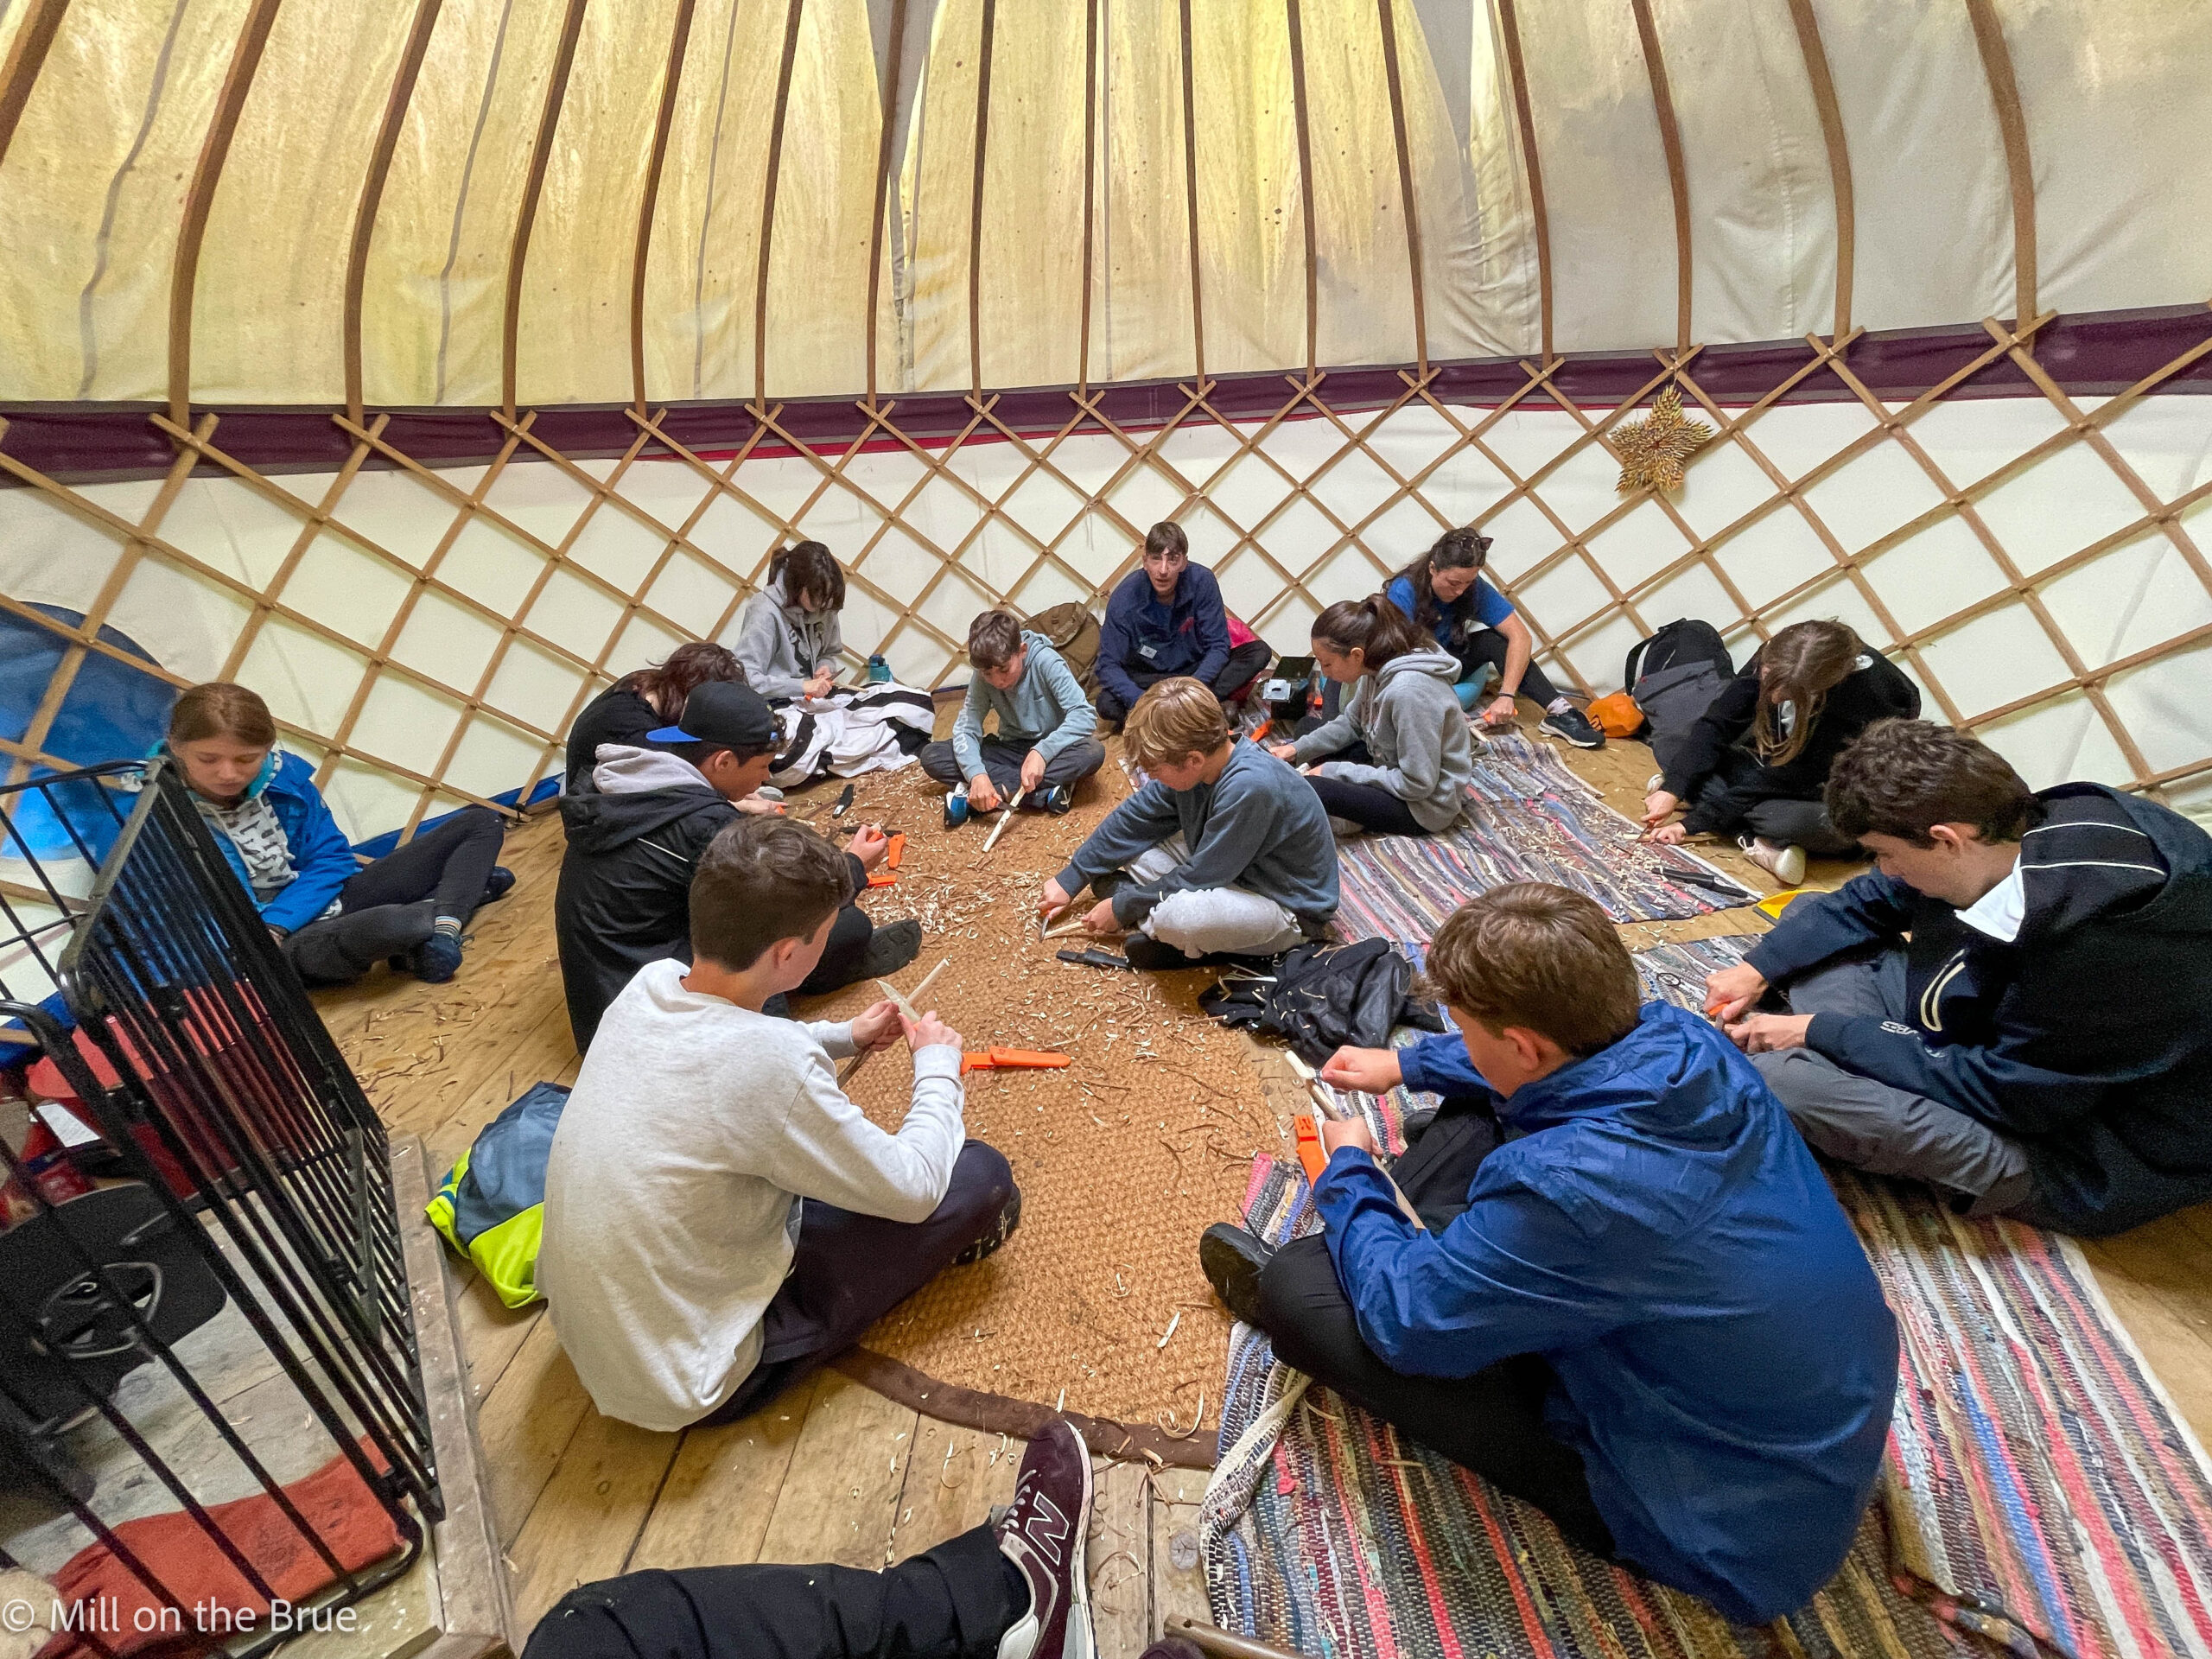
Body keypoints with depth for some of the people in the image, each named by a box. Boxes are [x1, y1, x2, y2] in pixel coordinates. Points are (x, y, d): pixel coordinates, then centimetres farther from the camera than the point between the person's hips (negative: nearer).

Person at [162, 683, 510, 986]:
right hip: (288, 947, -6)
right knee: (389, 925, -43)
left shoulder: (284, 774, -3)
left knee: (481, 823, 5)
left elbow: (331, 860, -2)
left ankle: (442, 928, -17)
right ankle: (468, 887, -9)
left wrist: (273, 926, -16)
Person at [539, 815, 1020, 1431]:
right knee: (982, 1179, -8)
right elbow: (913, 1190, -19)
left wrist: (845, 1037, 11)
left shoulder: (649, 985, -12)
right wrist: (938, 1067, -3)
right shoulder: (774, 1064, -35)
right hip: (684, 1385, -7)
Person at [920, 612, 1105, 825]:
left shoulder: (1046, 662, -22)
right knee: (931, 756, -16)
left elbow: (1085, 715, -29)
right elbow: (966, 728, -17)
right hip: (1012, 749, 4)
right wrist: (976, 774, -37)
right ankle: (1043, 793, -28)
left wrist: (1042, 752, -41)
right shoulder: (982, 677, -12)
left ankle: (992, 794, -29)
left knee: (1093, 752, -37)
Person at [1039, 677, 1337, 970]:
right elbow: (1134, 818, 2)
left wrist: (1122, 908, -14)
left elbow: (1199, 876, -26)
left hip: (1291, 912, -7)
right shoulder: (1188, 764, -11)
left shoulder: (1250, 788, -35)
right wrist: (1070, 880, 6)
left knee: (1176, 916, -36)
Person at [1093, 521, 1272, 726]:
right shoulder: (1125, 598, -21)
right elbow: (1108, 665, -21)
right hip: (1147, 677, -1)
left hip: (1196, 668, 2)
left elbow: (1218, 645, -15)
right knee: (1106, 705, -32)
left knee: (1259, 653, -20)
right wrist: (1139, 701, -39)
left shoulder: (1202, 581, -17)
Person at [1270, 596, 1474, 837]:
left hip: (1425, 803, -9)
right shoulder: (1379, 667, -7)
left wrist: (1338, 771, -22)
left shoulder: (1408, 691, -33)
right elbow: (1352, 723, 9)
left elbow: (1417, 784, -29)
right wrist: (1298, 749, -4)